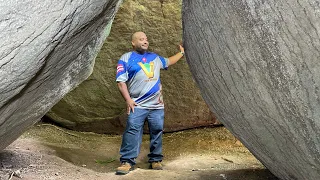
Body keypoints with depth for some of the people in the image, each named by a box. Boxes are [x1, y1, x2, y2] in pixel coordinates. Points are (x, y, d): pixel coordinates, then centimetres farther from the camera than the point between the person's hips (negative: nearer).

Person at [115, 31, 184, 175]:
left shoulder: (155, 57, 18)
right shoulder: (126, 59, 1)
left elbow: (168, 62, 38)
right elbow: (121, 81, -5)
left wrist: (181, 53, 37)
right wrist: (128, 100, -14)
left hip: (157, 104, 5)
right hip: (137, 105, -5)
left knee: (157, 132, 5)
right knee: (132, 130, -14)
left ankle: (155, 160, 16)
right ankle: (127, 161, -10)